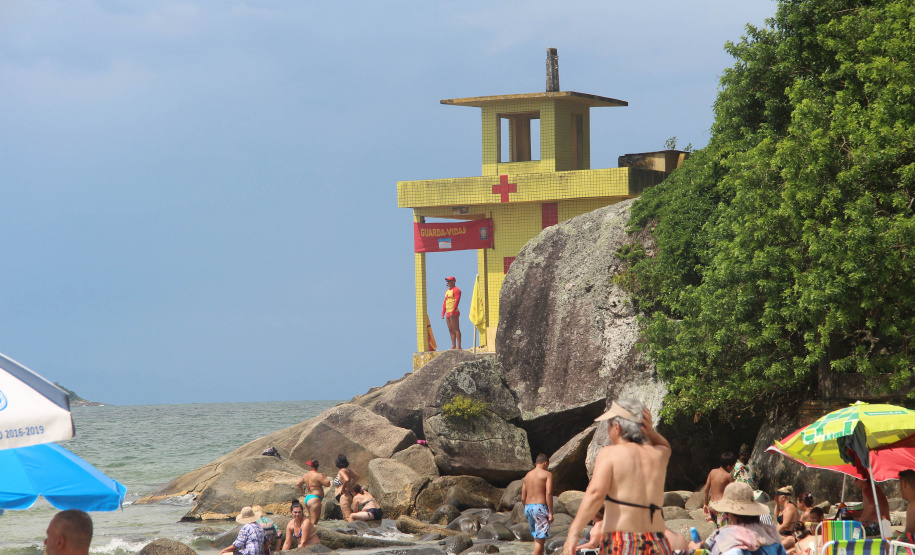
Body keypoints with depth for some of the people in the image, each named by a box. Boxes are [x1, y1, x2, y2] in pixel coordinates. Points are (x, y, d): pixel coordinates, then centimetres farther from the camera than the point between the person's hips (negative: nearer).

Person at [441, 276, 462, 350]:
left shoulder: (456, 290, -7)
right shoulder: (447, 291, 22)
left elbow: (457, 301, -16)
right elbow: (445, 302, 24)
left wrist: (453, 312, -22)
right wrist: (443, 313, 14)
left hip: (454, 313, -10)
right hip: (448, 313, 10)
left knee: (456, 329, -11)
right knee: (451, 330, 8)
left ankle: (459, 346, -13)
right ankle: (453, 346, 9)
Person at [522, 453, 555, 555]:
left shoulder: (527, 476, 16)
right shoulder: (547, 474, -2)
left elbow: (523, 498, 15)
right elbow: (548, 493, -14)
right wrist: (550, 512, -13)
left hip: (528, 508, 7)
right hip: (540, 507, -7)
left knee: (537, 538, 16)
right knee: (540, 539, -7)